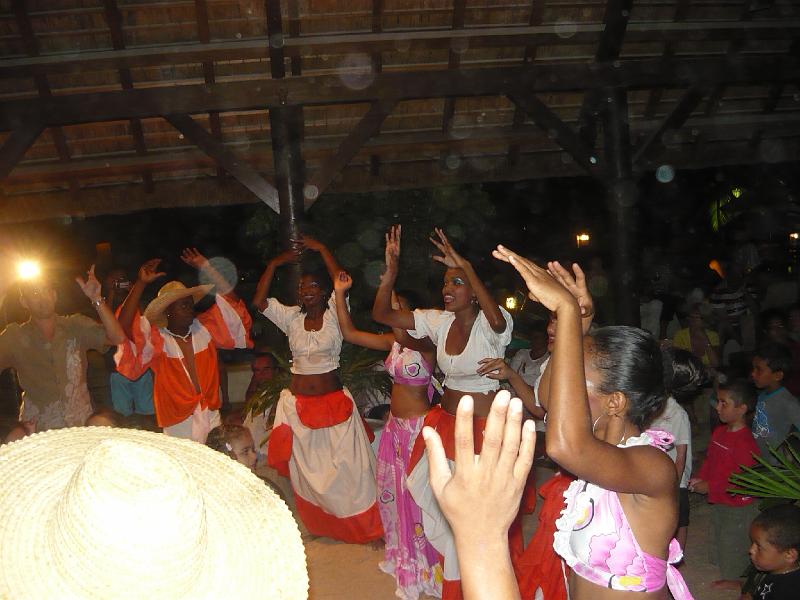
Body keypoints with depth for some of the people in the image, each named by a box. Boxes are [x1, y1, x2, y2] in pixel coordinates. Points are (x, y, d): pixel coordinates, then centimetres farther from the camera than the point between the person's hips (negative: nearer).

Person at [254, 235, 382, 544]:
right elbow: (259, 301, -8)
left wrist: (321, 249, -16)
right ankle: (319, 526, 30)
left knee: (346, 468, 2)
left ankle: (365, 528, 17)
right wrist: (274, 264, -8)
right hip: (298, 403, 3)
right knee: (306, 470, 12)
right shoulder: (291, 317, 3)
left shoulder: (333, 314, -5)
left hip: (333, 402, -3)